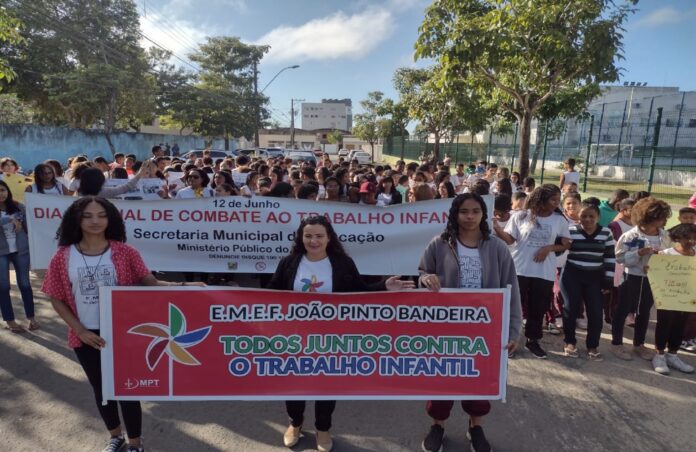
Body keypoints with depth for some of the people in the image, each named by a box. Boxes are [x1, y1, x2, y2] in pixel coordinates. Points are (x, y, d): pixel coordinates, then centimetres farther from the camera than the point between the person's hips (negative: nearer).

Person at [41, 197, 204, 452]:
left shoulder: (124, 253, -10)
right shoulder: (63, 257, -6)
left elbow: (148, 282, -12)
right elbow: (57, 299, 0)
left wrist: (181, 286, -28)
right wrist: (80, 330, -8)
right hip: (86, 337, 2)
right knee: (100, 388, 21)